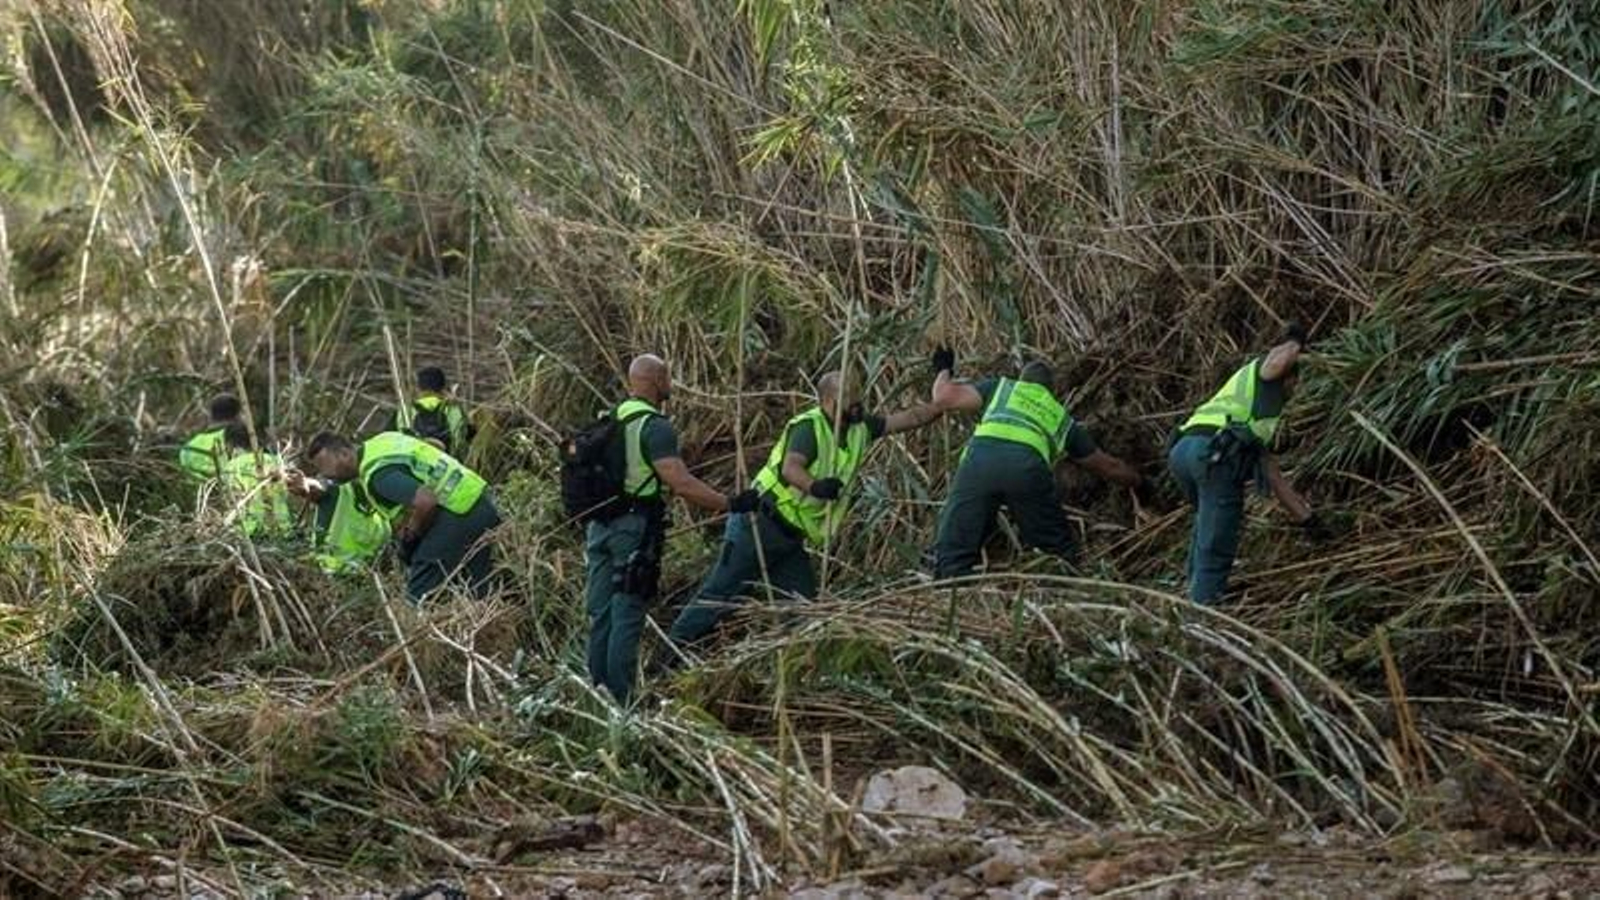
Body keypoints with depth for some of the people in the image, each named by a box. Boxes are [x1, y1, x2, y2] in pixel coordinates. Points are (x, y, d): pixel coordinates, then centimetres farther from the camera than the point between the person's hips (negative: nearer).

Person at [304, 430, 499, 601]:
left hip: (461, 512, -10)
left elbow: (425, 502, -30)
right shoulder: (378, 442, 12)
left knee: (419, 594, -8)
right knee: (478, 592, 14)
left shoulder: (377, 474, -19)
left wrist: (412, 532, -8)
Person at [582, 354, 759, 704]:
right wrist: (731, 505, -19)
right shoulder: (655, 427, -14)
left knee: (601, 614, 12)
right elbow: (682, 484, -23)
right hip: (635, 527, -8)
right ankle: (620, 699, -3)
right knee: (627, 615, -4)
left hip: (600, 524, 8)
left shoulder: (608, 419, 11)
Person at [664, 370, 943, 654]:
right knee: (721, 593, -8)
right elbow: (790, 468, -34)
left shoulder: (859, 429, 7)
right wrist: (814, 486, -53)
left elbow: (911, 418, 8)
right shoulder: (808, 427, -17)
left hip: (790, 539, 8)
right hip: (758, 526, -8)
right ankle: (674, 652, -3)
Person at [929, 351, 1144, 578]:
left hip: (980, 455, 0)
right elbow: (1110, 467, 47)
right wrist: (1140, 482, 66)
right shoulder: (1063, 418, 39)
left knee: (953, 550, 2)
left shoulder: (1000, 387, 36)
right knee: (1055, 550, 20)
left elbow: (945, 397, 23)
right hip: (1027, 464, 1)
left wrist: (943, 371, 45)